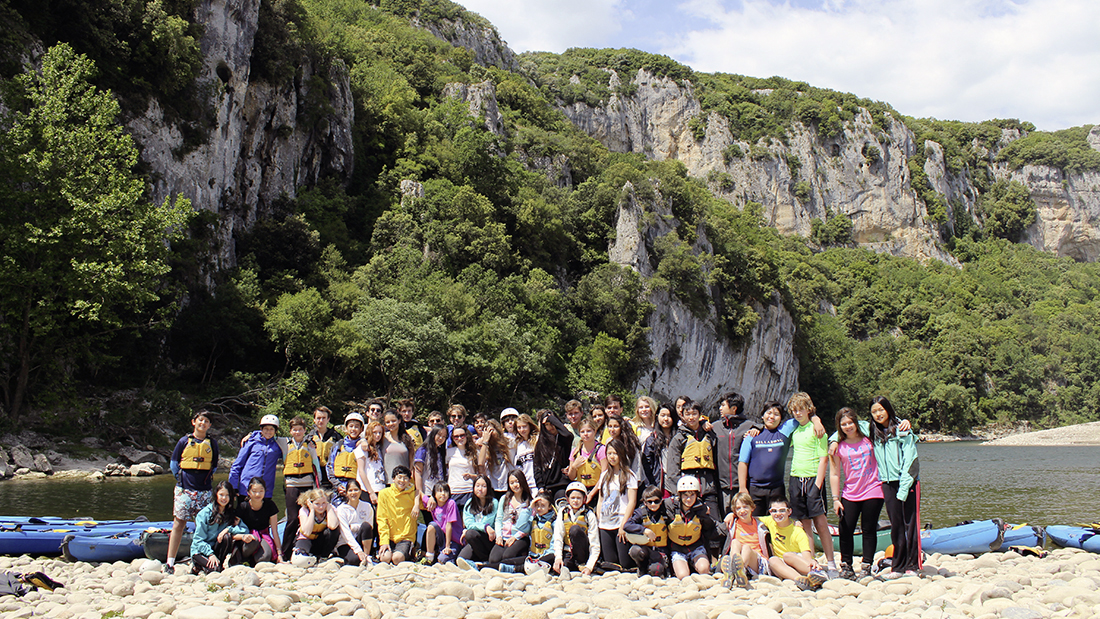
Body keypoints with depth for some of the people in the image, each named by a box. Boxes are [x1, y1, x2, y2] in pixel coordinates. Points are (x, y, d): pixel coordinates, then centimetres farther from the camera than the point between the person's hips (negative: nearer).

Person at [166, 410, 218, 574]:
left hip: (205, 490, 2)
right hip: (185, 489, -2)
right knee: (179, 523, -4)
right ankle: (170, 562, -2)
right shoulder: (184, 441, 4)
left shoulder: (212, 443, 9)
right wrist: (181, 479, 9)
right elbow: (173, 463, 10)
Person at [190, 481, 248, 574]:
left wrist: (229, 529, -25)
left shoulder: (232, 514, 3)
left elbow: (245, 530, -11)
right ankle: (197, 566, 2)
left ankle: (224, 563, -13)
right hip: (200, 551, -3)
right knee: (215, 569, -29)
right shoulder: (205, 513, -10)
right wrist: (210, 554, -23)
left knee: (227, 537, -26)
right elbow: (198, 540, -11)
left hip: (217, 549, 3)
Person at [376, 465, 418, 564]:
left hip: (406, 537, 0)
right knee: (385, 558, -26)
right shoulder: (384, 494, 4)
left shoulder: (412, 494, 6)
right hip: (389, 537, 0)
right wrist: (384, 541, -9)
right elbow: (382, 519, 0)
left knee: (397, 558, -27)